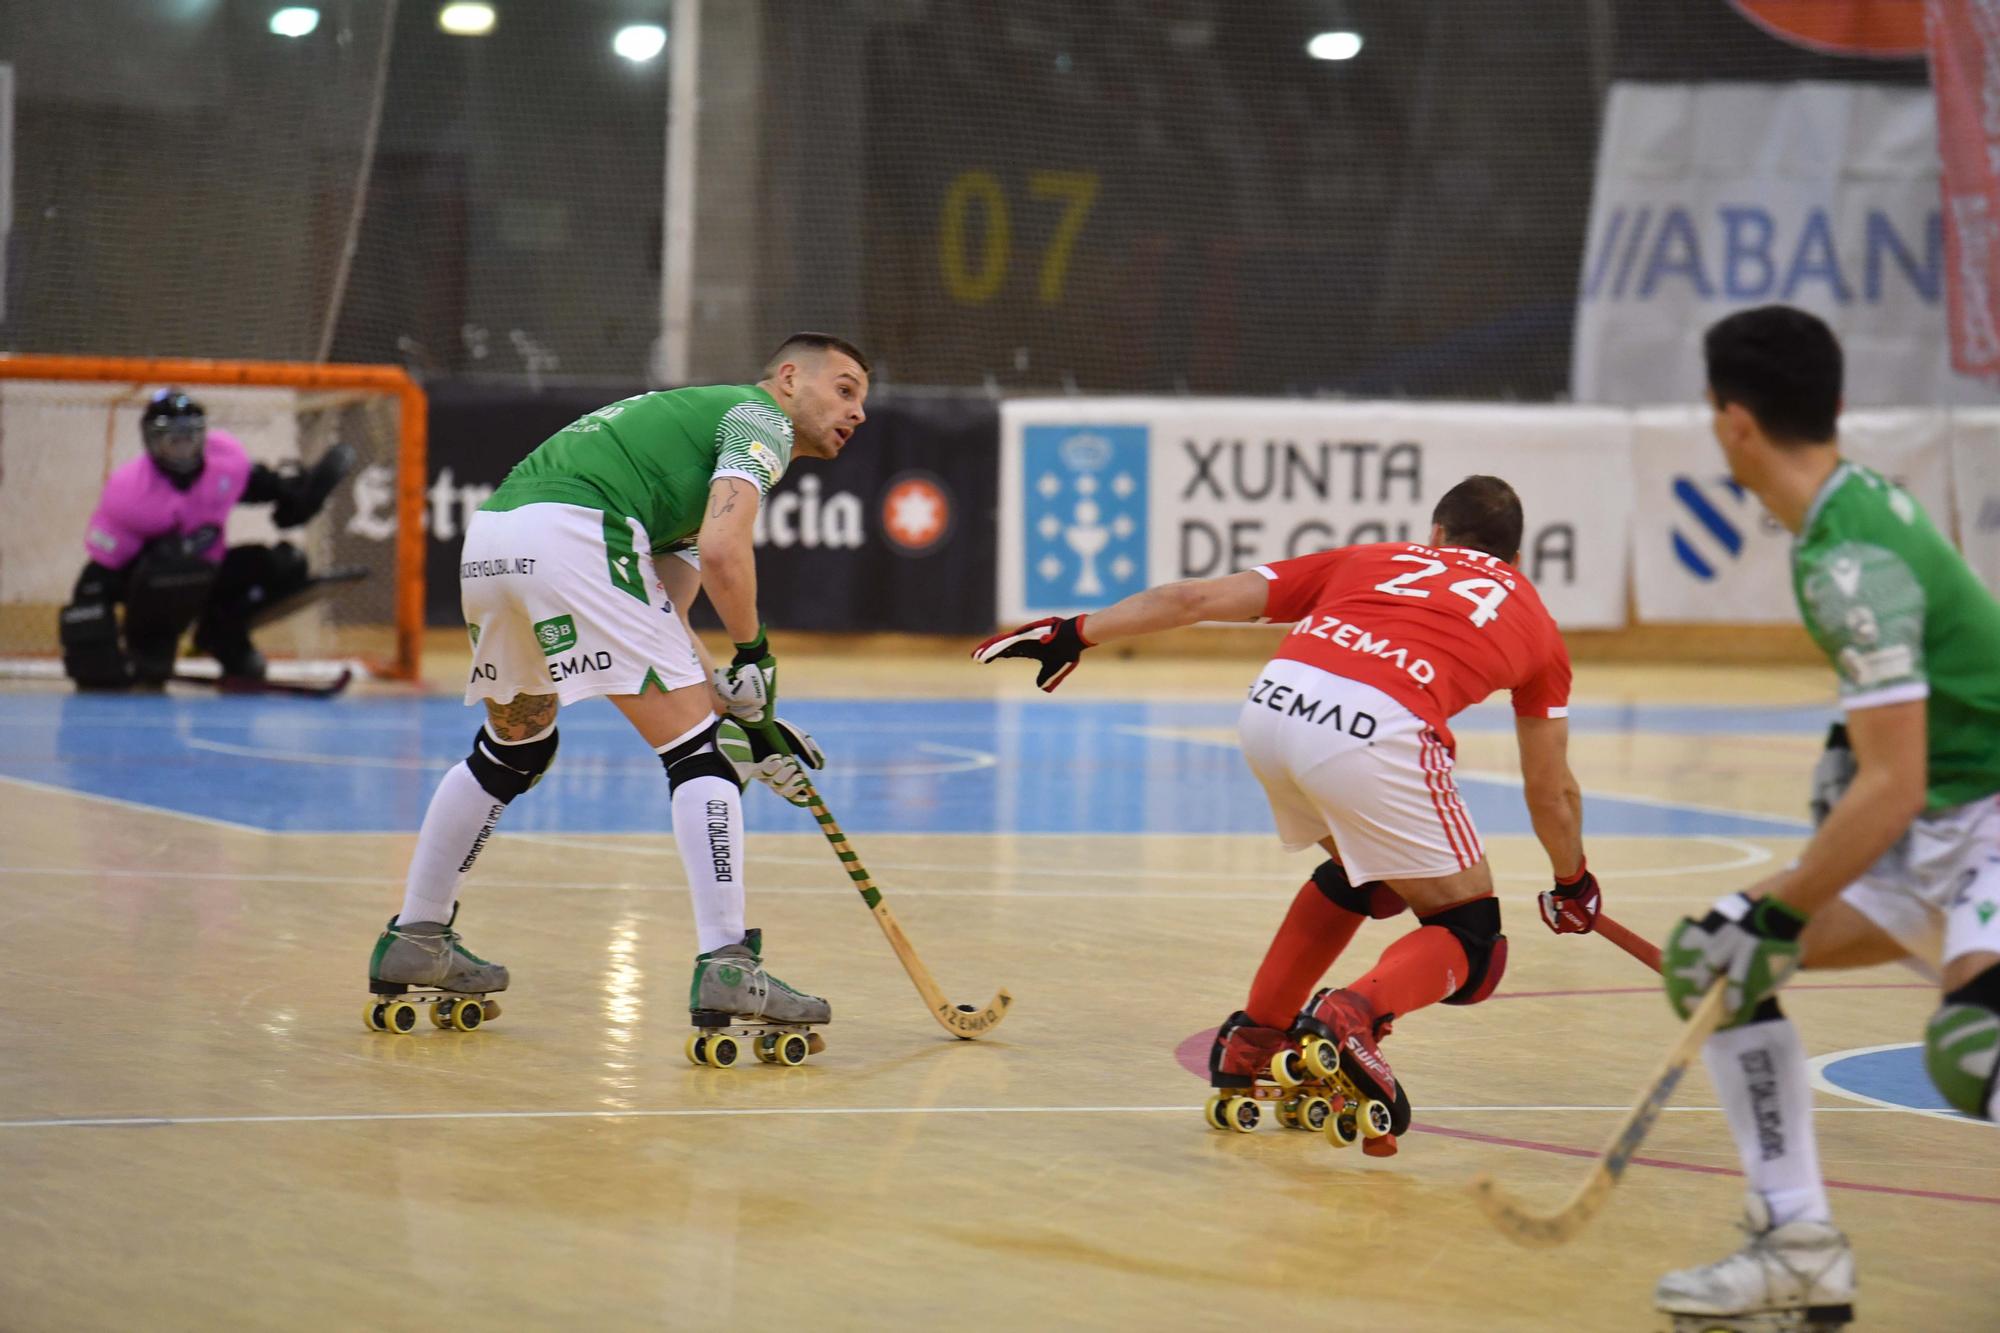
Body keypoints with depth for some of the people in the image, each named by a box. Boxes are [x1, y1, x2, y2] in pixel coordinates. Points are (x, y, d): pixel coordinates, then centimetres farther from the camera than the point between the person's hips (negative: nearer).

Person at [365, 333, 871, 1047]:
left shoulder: (697, 417, 35)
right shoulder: (761, 417, 10)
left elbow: (660, 621, 28)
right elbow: (722, 550, -10)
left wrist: (739, 716, 21)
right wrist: (754, 657, 5)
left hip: (488, 536, 9)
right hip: (569, 533, -9)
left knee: (514, 746, 29)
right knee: (696, 750, -5)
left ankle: (414, 939, 36)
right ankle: (726, 966, -11)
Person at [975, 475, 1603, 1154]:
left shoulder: (1369, 559, 32)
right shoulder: (1533, 619, 29)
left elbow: (1199, 597, 25)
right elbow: (1551, 791, 34)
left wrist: (1078, 633, 31)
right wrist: (1574, 887, 51)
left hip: (1272, 707, 4)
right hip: (1378, 733, -4)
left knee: (1358, 874, 32)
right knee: (1470, 943, 10)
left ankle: (1252, 1038, 32)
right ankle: (1356, 1012, -17)